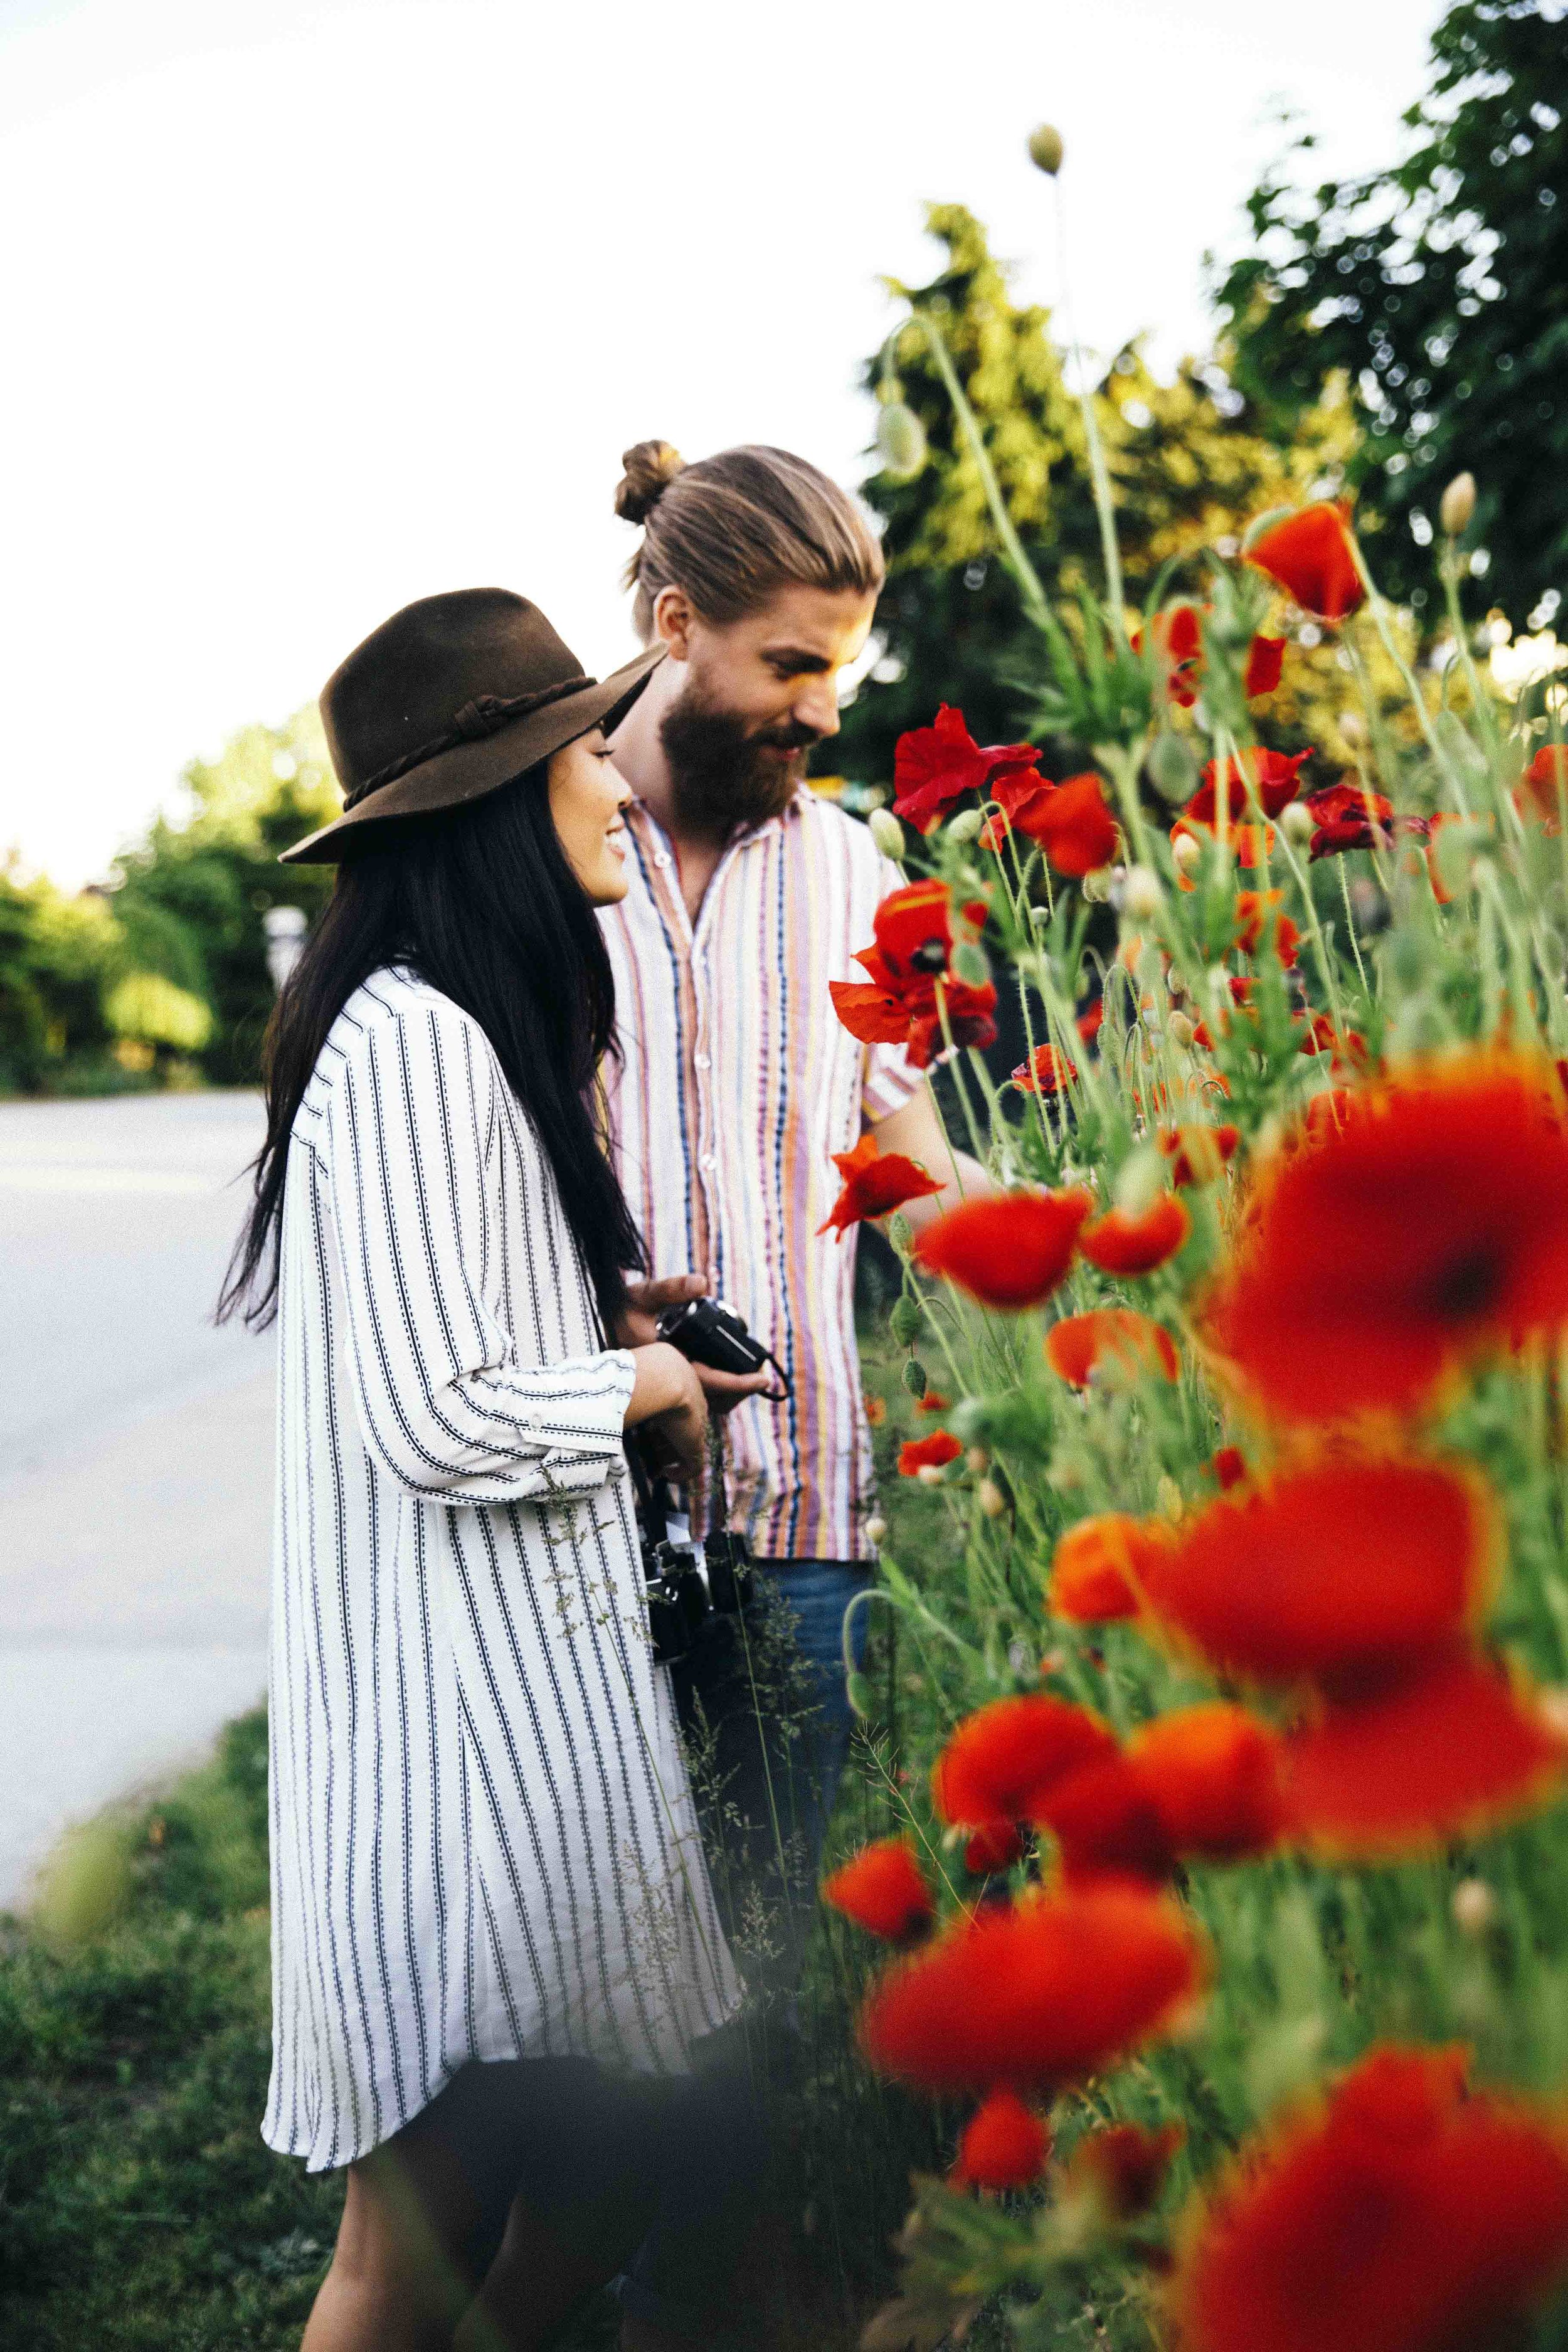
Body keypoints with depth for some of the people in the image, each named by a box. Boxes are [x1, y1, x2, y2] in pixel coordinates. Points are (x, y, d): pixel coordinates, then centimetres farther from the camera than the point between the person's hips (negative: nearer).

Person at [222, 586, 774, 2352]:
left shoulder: (496, 1029, 14)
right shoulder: (410, 1044, -19)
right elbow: (436, 1418, -22)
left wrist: (621, 1347, 7)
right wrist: (641, 1382, -7)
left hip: (541, 1662, 10)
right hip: (463, 1694, -10)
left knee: (639, 2139, 16)